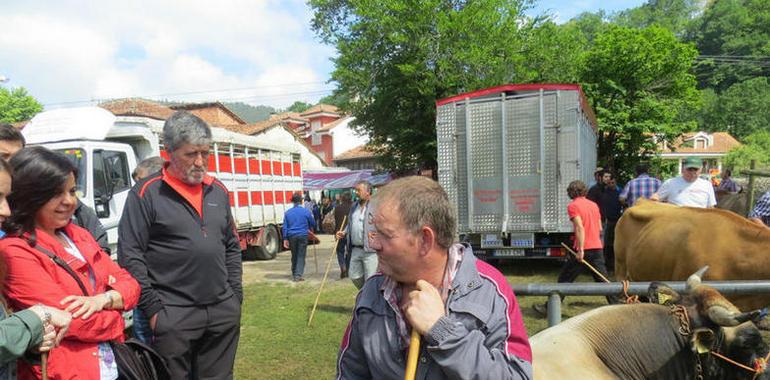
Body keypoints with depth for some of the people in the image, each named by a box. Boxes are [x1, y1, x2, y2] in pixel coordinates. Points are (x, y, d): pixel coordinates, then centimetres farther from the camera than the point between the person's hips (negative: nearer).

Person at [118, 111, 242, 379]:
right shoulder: (146, 193, -5)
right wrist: (153, 308, -10)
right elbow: (130, 256, -8)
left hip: (224, 312, 5)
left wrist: (235, 296, 10)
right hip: (173, 314, -5)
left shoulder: (218, 191, 11)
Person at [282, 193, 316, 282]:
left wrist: (285, 239, 8)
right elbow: (313, 224, 8)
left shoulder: (288, 212, 3)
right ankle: (298, 275, -5)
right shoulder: (306, 211, -4)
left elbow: (285, 227, 3)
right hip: (302, 235, -3)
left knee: (294, 256, 15)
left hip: (292, 236, 3)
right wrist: (309, 228, 30)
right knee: (301, 256, 1)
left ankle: (294, 275, 23)